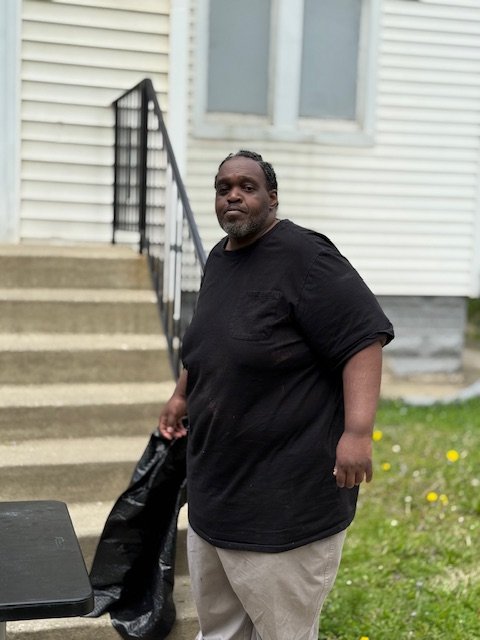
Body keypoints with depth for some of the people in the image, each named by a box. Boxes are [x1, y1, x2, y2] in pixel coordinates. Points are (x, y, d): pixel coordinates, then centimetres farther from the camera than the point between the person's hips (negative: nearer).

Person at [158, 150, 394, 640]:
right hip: (216, 481, 8)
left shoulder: (304, 256, -15)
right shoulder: (218, 259, 11)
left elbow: (363, 338, -20)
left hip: (287, 492, -8)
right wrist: (182, 395, 26)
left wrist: (357, 432, -28)